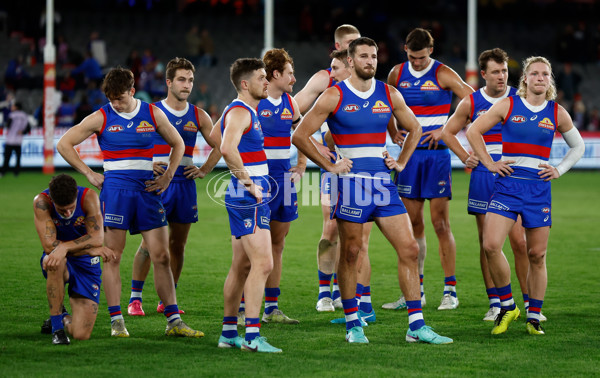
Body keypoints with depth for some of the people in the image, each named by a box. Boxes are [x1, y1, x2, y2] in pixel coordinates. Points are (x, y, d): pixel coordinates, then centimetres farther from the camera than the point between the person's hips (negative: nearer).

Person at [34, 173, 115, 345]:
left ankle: (63, 318, 26)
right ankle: (57, 326, -24)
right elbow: (49, 244, -26)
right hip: (59, 263, -1)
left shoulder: (89, 197, -19)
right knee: (53, 262, -43)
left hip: (86, 265, 1)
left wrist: (65, 247, -40)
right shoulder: (41, 202, -20)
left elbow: (97, 238, -27)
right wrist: (90, 249, -27)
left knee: (81, 335, -13)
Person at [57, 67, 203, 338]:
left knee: (161, 256, -1)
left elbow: (177, 144, 20)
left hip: (147, 191, 2)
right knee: (113, 257, -2)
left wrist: (167, 176, 9)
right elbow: (64, 144, 5)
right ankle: (116, 321, 3)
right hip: (115, 190, -2)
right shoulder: (101, 118, 1)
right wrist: (89, 174, 1)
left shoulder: (153, 114, 6)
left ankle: (173, 321, 2)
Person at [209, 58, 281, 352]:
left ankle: (228, 333, 20)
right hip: (248, 197, -11)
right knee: (262, 264, -15)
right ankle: (252, 337, -18)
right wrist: (248, 182, -25)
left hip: (246, 196, 11)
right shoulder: (240, 112, -15)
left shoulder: (246, 111, 17)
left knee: (242, 266, 14)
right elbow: (227, 148, -32)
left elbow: (215, 136, 34)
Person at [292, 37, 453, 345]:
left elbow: (414, 128, 24)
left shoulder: (389, 95, 9)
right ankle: (352, 325, 14)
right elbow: (299, 136, -2)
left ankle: (416, 326, 0)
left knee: (408, 249, -3)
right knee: (350, 253, 2)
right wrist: (329, 166, -4)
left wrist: (401, 162, 13)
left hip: (383, 183, 4)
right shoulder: (334, 97, -3)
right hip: (351, 183, -4)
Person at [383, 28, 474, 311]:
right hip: (409, 153, 4)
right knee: (413, 224, 6)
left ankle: (450, 291, -2)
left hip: (436, 154, -4)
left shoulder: (443, 75, -5)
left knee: (440, 224, -6)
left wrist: (445, 130, -11)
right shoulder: (397, 74, 8)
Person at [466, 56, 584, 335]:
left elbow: (578, 146, 21)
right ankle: (507, 307, 1)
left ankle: (534, 317, 14)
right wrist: (489, 163, 3)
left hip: (539, 187, 1)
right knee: (491, 245, -16)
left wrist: (559, 170, 7)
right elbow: (474, 131, 9)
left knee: (537, 255, 2)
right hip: (508, 183, -1)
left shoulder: (557, 113, 6)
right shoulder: (507, 106, 2)